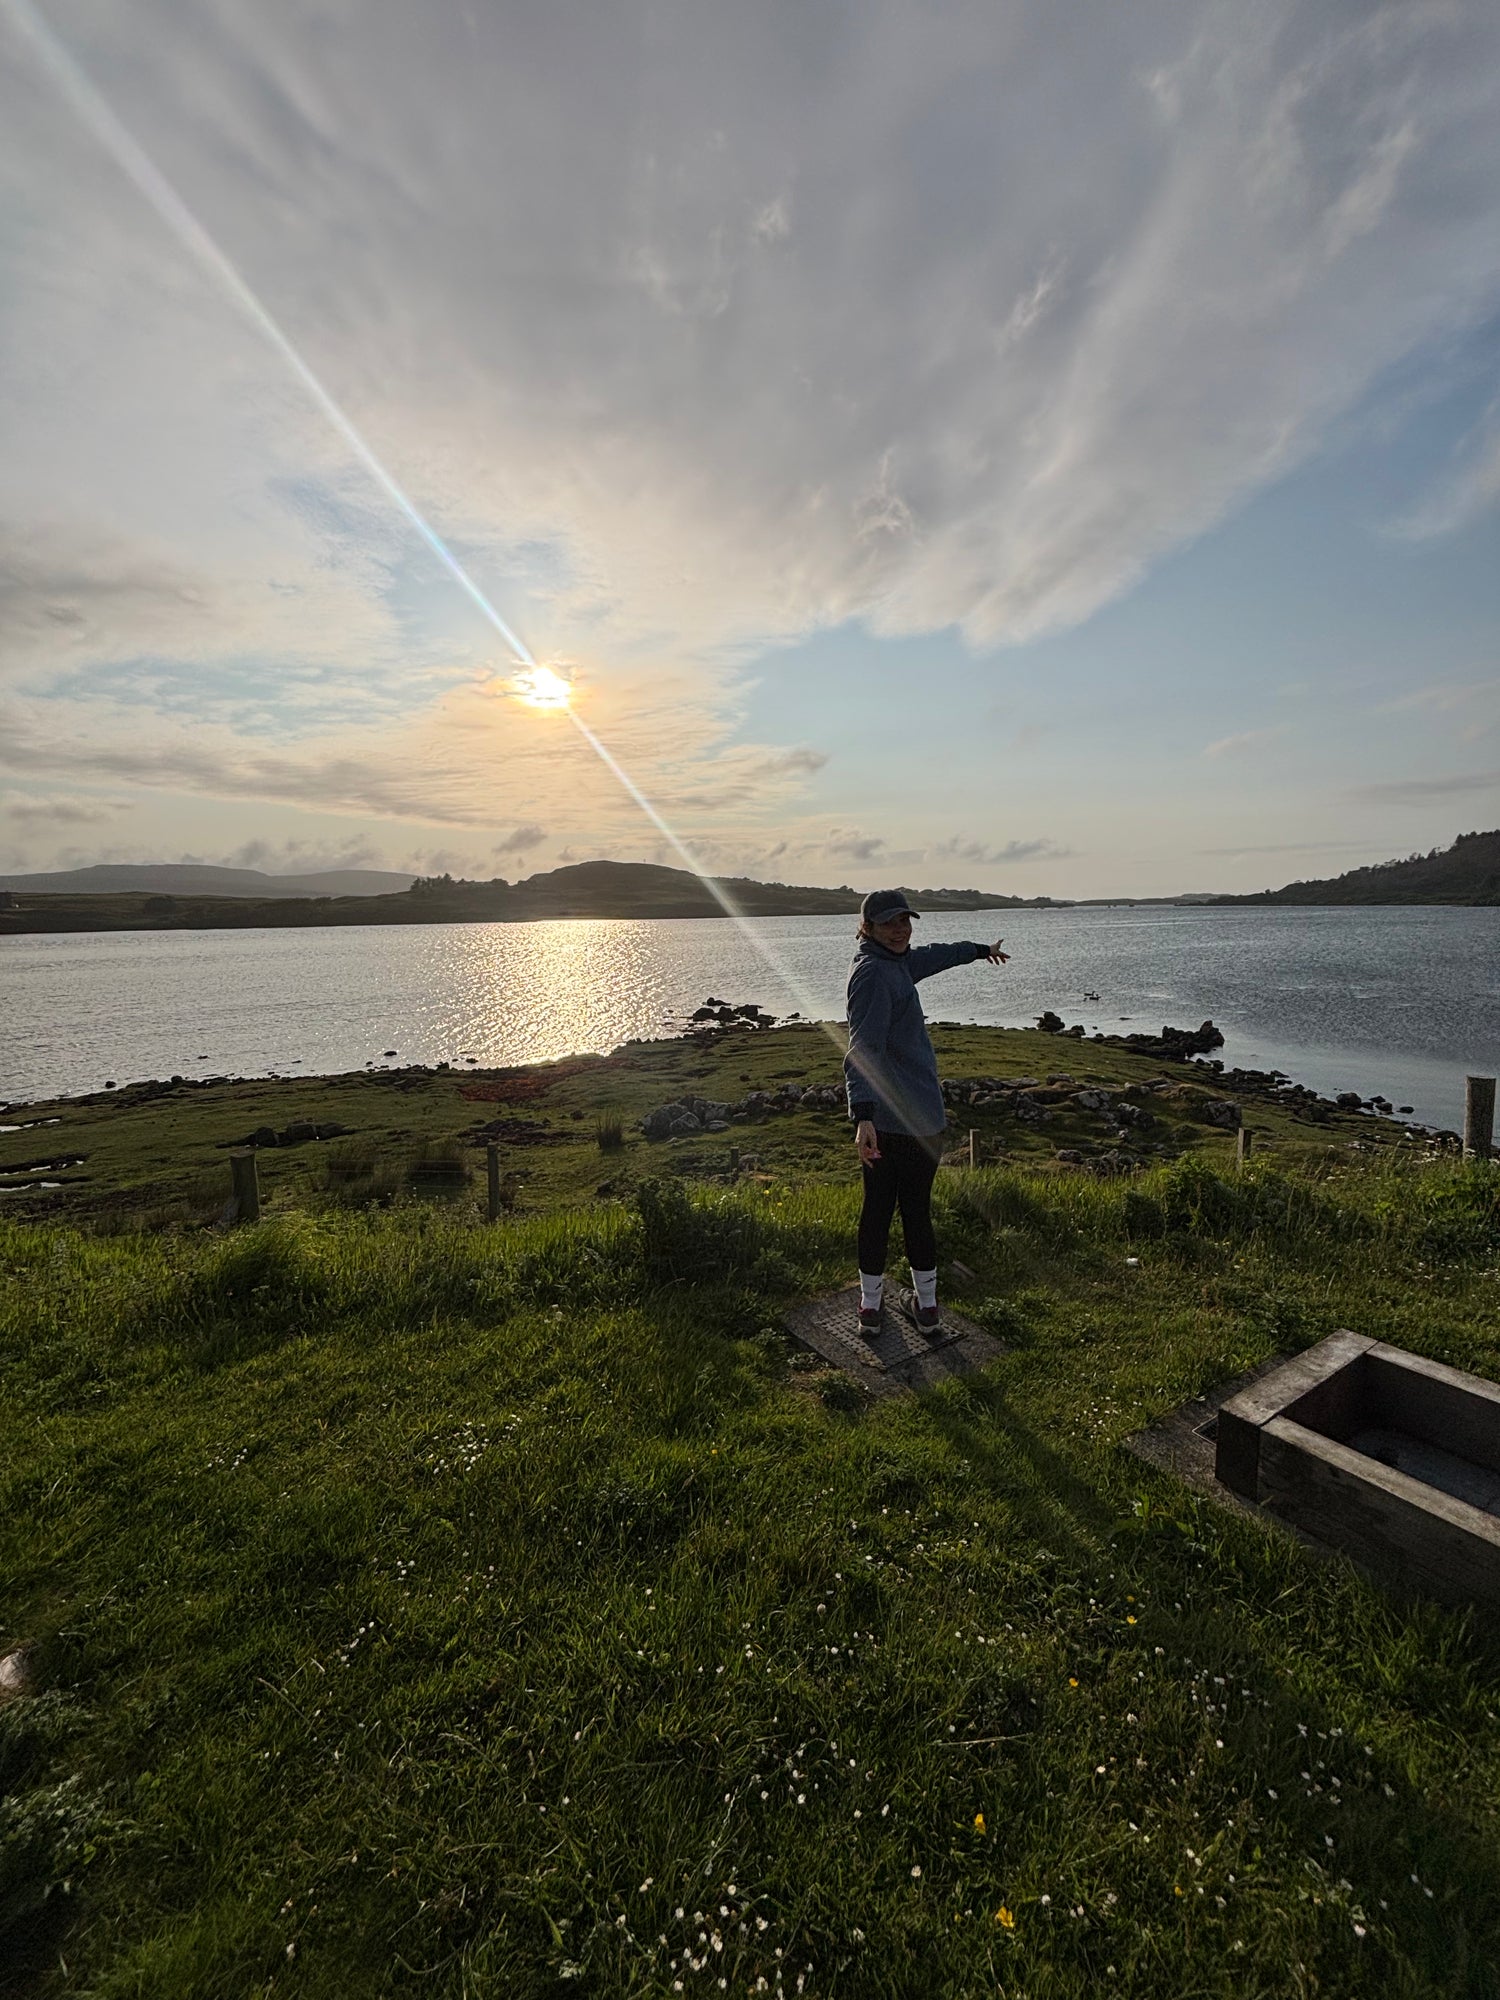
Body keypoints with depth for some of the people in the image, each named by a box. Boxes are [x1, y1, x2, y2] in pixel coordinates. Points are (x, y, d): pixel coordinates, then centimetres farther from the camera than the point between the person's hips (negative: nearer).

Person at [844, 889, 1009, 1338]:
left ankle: (871, 1307, 25)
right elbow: (864, 1048, -29)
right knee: (916, 1208, 7)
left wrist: (980, 950, 50)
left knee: (877, 1206, 13)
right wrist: (864, 1114, -40)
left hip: (883, 1118, 9)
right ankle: (927, 1306, 24)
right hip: (916, 1117, -9)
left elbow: (933, 955, 33)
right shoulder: (873, 973, -17)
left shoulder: (895, 963, 12)